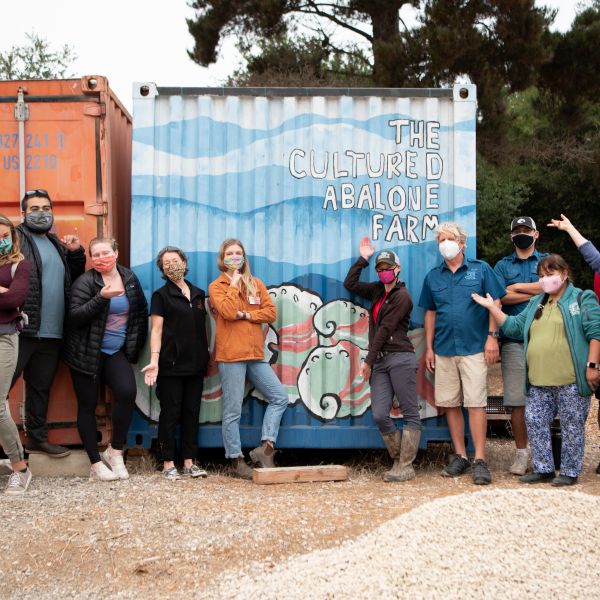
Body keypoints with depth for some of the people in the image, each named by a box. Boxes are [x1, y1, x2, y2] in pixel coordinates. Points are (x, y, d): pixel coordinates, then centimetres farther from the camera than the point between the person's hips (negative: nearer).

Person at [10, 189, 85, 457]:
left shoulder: (57, 244, 19)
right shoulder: (15, 239, -4)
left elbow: (77, 278, 24)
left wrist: (76, 253, 8)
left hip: (51, 333, 7)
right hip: (21, 331, -7)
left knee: (41, 388, 16)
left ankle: (37, 438, 27)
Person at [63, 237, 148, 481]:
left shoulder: (129, 279, 5)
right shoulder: (84, 282, -8)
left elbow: (141, 312, 14)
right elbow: (75, 316, -18)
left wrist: (136, 344, 9)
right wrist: (101, 297, -29)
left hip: (116, 352, 3)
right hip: (87, 354, -3)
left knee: (127, 392, -19)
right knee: (88, 406, 0)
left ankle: (115, 451, -1)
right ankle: (96, 464, 11)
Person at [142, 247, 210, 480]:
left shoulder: (198, 294, 14)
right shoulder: (161, 295, 0)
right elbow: (156, 330, -6)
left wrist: (208, 357, 12)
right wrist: (154, 360, -17)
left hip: (195, 364, 5)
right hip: (171, 365, -5)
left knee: (192, 413, 7)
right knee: (170, 413, -1)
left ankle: (189, 463, 13)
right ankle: (168, 464, 5)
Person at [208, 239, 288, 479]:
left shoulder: (256, 284, 15)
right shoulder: (216, 286, 1)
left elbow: (271, 312, 4)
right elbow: (228, 312, -17)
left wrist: (246, 314, -9)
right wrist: (234, 284, -7)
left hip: (255, 354, 5)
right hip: (230, 355, -5)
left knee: (279, 398, 0)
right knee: (233, 410, -1)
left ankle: (265, 446, 4)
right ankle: (236, 460, 6)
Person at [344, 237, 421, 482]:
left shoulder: (402, 296, -4)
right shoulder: (377, 290, 19)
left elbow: (385, 329, -7)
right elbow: (349, 284, 25)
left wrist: (368, 360, -8)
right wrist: (363, 259, 19)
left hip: (400, 358, -7)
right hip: (379, 362, 7)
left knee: (410, 414, -4)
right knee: (380, 415, -4)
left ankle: (406, 467, -4)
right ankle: (400, 462, 8)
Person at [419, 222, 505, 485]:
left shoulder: (481, 270, 3)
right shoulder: (433, 277, 12)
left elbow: (495, 303, 2)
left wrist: (492, 337, -6)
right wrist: (429, 347, 11)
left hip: (474, 348, -4)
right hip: (444, 350, 4)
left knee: (476, 403, -8)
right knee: (450, 404, 7)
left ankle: (479, 460, -3)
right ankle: (460, 456, 17)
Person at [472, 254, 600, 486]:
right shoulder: (536, 303, 20)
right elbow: (514, 326, 19)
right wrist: (492, 307, 11)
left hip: (571, 381, -6)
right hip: (539, 382, 7)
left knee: (571, 426, 1)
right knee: (535, 422, 7)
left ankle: (570, 471, 11)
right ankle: (543, 468, 17)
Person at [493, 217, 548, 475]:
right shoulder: (503, 265, 16)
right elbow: (501, 298, -1)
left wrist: (518, 287, -2)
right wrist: (536, 291, -4)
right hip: (514, 340, 1)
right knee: (517, 400, -1)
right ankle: (521, 452, 8)